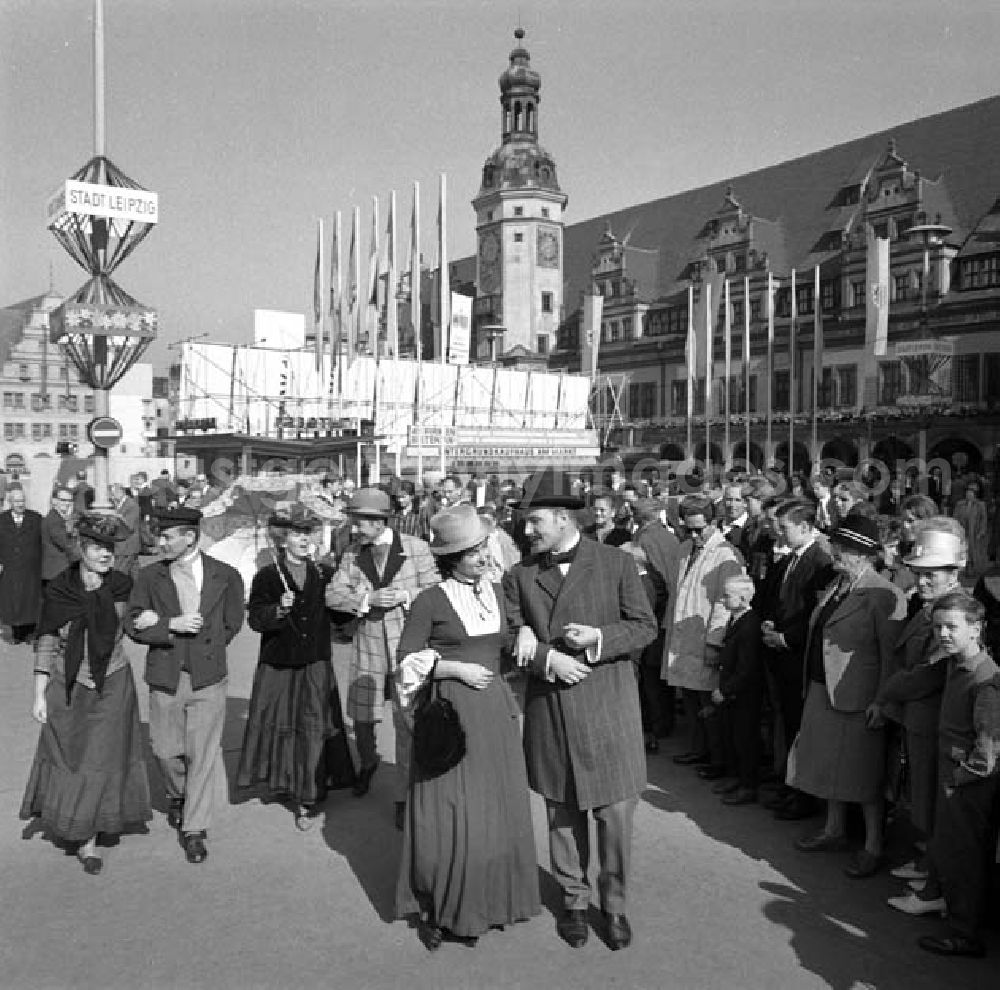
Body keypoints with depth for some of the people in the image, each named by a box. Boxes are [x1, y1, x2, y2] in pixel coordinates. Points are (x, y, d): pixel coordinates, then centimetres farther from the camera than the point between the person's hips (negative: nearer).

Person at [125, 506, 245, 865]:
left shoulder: (226, 576, -3)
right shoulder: (149, 576, 1)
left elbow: (229, 629, -3)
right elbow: (133, 626, -2)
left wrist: (159, 623, -7)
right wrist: (171, 626, -22)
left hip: (208, 677, -1)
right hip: (165, 678, 2)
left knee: (202, 755, 1)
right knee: (166, 751, 9)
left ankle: (195, 831, 15)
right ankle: (177, 795, 42)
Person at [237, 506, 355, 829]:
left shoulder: (325, 574, 5)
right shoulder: (266, 576, -3)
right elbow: (255, 619, -14)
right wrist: (279, 609, -30)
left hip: (316, 669, 1)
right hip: (277, 669, -1)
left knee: (313, 732, -1)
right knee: (278, 728, 10)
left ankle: (307, 799, 9)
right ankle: (281, 781, 36)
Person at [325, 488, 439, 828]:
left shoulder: (416, 548, -4)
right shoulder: (352, 555, 4)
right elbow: (332, 595, -2)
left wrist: (404, 595, -19)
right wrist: (368, 599, -17)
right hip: (368, 643, 3)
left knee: (408, 723, -2)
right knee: (361, 715, 14)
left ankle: (403, 797, 13)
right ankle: (367, 762, 47)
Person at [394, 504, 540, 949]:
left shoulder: (497, 592, 8)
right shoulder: (430, 600, -7)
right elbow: (407, 661, -5)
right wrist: (457, 669, -13)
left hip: (496, 711, 5)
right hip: (450, 712, -5)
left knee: (499, 810, 8)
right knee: (451, 816, 0)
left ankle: (489, 902, 26)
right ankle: (438, 910, 18)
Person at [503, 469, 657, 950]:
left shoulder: (617, 563, -2)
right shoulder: (520, 575, 6)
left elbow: (645, 625, 0)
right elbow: (510, 637, 3)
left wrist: (598, 636, -16)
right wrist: (546, 656, -15)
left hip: (607, 706, -2)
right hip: (548, 709, 2)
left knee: (615, 811, 4)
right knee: (562, 812, 14)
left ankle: (615, 904, 25)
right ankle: (574, 900, 33)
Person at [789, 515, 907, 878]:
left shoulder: (884, 596, -17)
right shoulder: (834, 587, 10)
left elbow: (891, 654, -19)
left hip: (857, 699, -8)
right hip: (822, 693, 9)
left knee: (864, 776, 4)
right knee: (830, 763, 19)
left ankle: (873, 848, 19)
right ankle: (834, 830, 37)